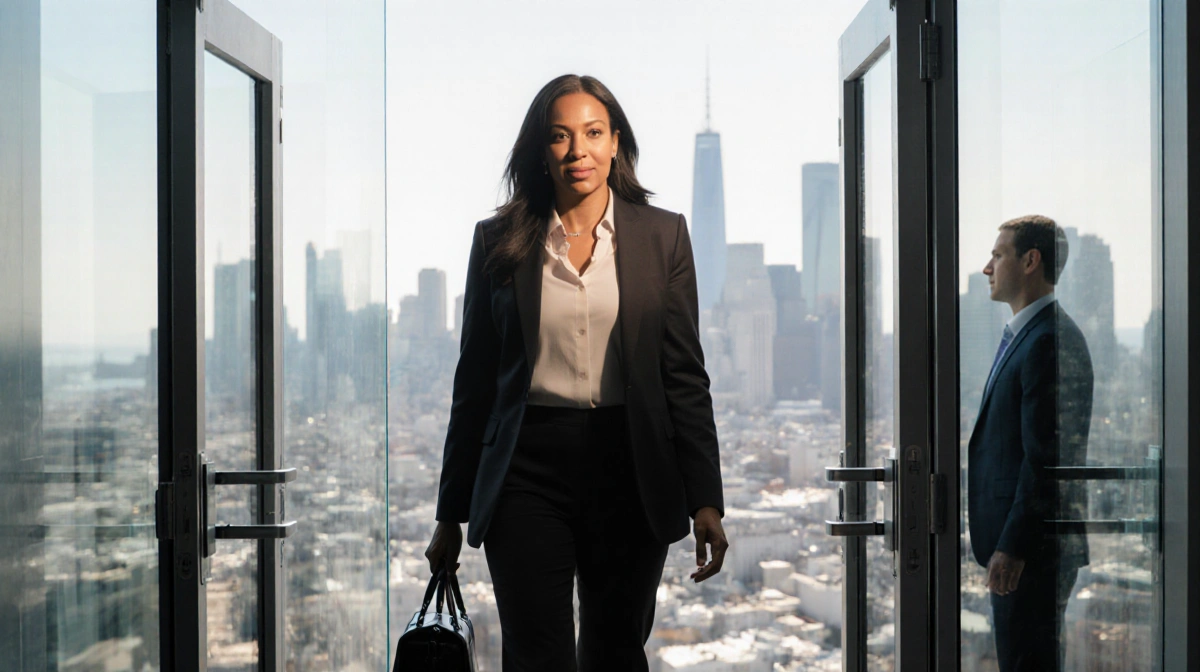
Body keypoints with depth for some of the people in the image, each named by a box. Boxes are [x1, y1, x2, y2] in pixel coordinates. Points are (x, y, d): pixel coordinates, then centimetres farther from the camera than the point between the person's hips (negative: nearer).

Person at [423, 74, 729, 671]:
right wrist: (450, 515, 8)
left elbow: (686, 376, 3)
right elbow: (474, 384, 7)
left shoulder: (662, 235, 4)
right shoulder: (498, 241, 4)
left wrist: (705, 502, -4)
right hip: (527, 471, -1)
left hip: (628, 470, 1)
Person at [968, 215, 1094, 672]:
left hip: (1033, 547, -11)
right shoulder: (1022, 335, 17)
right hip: (1018, 542, 11)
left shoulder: (1049, 341, -17)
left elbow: (1046, 457, -22)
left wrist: (1013, 547, -22)